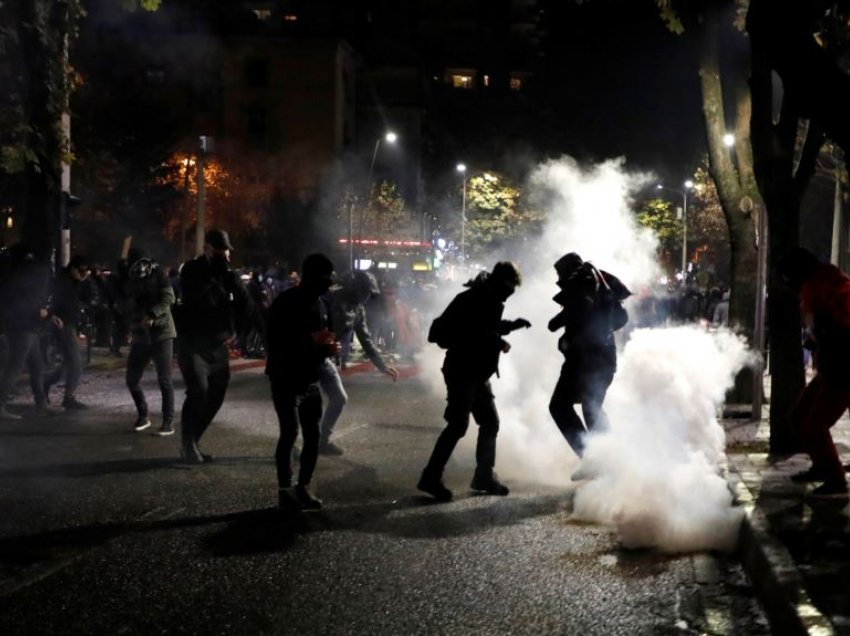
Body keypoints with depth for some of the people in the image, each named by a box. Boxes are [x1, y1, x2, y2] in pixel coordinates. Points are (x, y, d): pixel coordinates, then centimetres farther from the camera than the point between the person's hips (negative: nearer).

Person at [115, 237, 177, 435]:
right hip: (140, 335, 5)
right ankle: (143, 416, 25)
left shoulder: (158, 274, -3)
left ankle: (168, 422, 0)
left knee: (164, 380, -6)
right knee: (131, 379, 6)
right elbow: (124, 306, 6)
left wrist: (152, 314, -27)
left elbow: (168, 298, -14)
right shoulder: (127, 280, 8)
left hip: (161, 332, -4)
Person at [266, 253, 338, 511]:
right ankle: (284, 490, -3)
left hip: (309, 380, 7)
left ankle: (303, 488, 17)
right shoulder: (286, 302, -13)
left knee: (313, 435, 6)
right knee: (290, 432, -12)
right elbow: (276, 342, -21)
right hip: (286, 379, -7)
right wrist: (312, 340, -25)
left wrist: (329, 347, -5)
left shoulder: (321, 304, 9)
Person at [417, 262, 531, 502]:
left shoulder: (492, 302, 10)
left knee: (490, 422, 12)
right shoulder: (470, 300, -19)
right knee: (458, 424, -12)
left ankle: (484, 476, 24)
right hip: (461, 371, -10)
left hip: (479, 373, 10)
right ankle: (431, 477, -5)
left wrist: (511, 325, 8)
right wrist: (495, 341, -27)